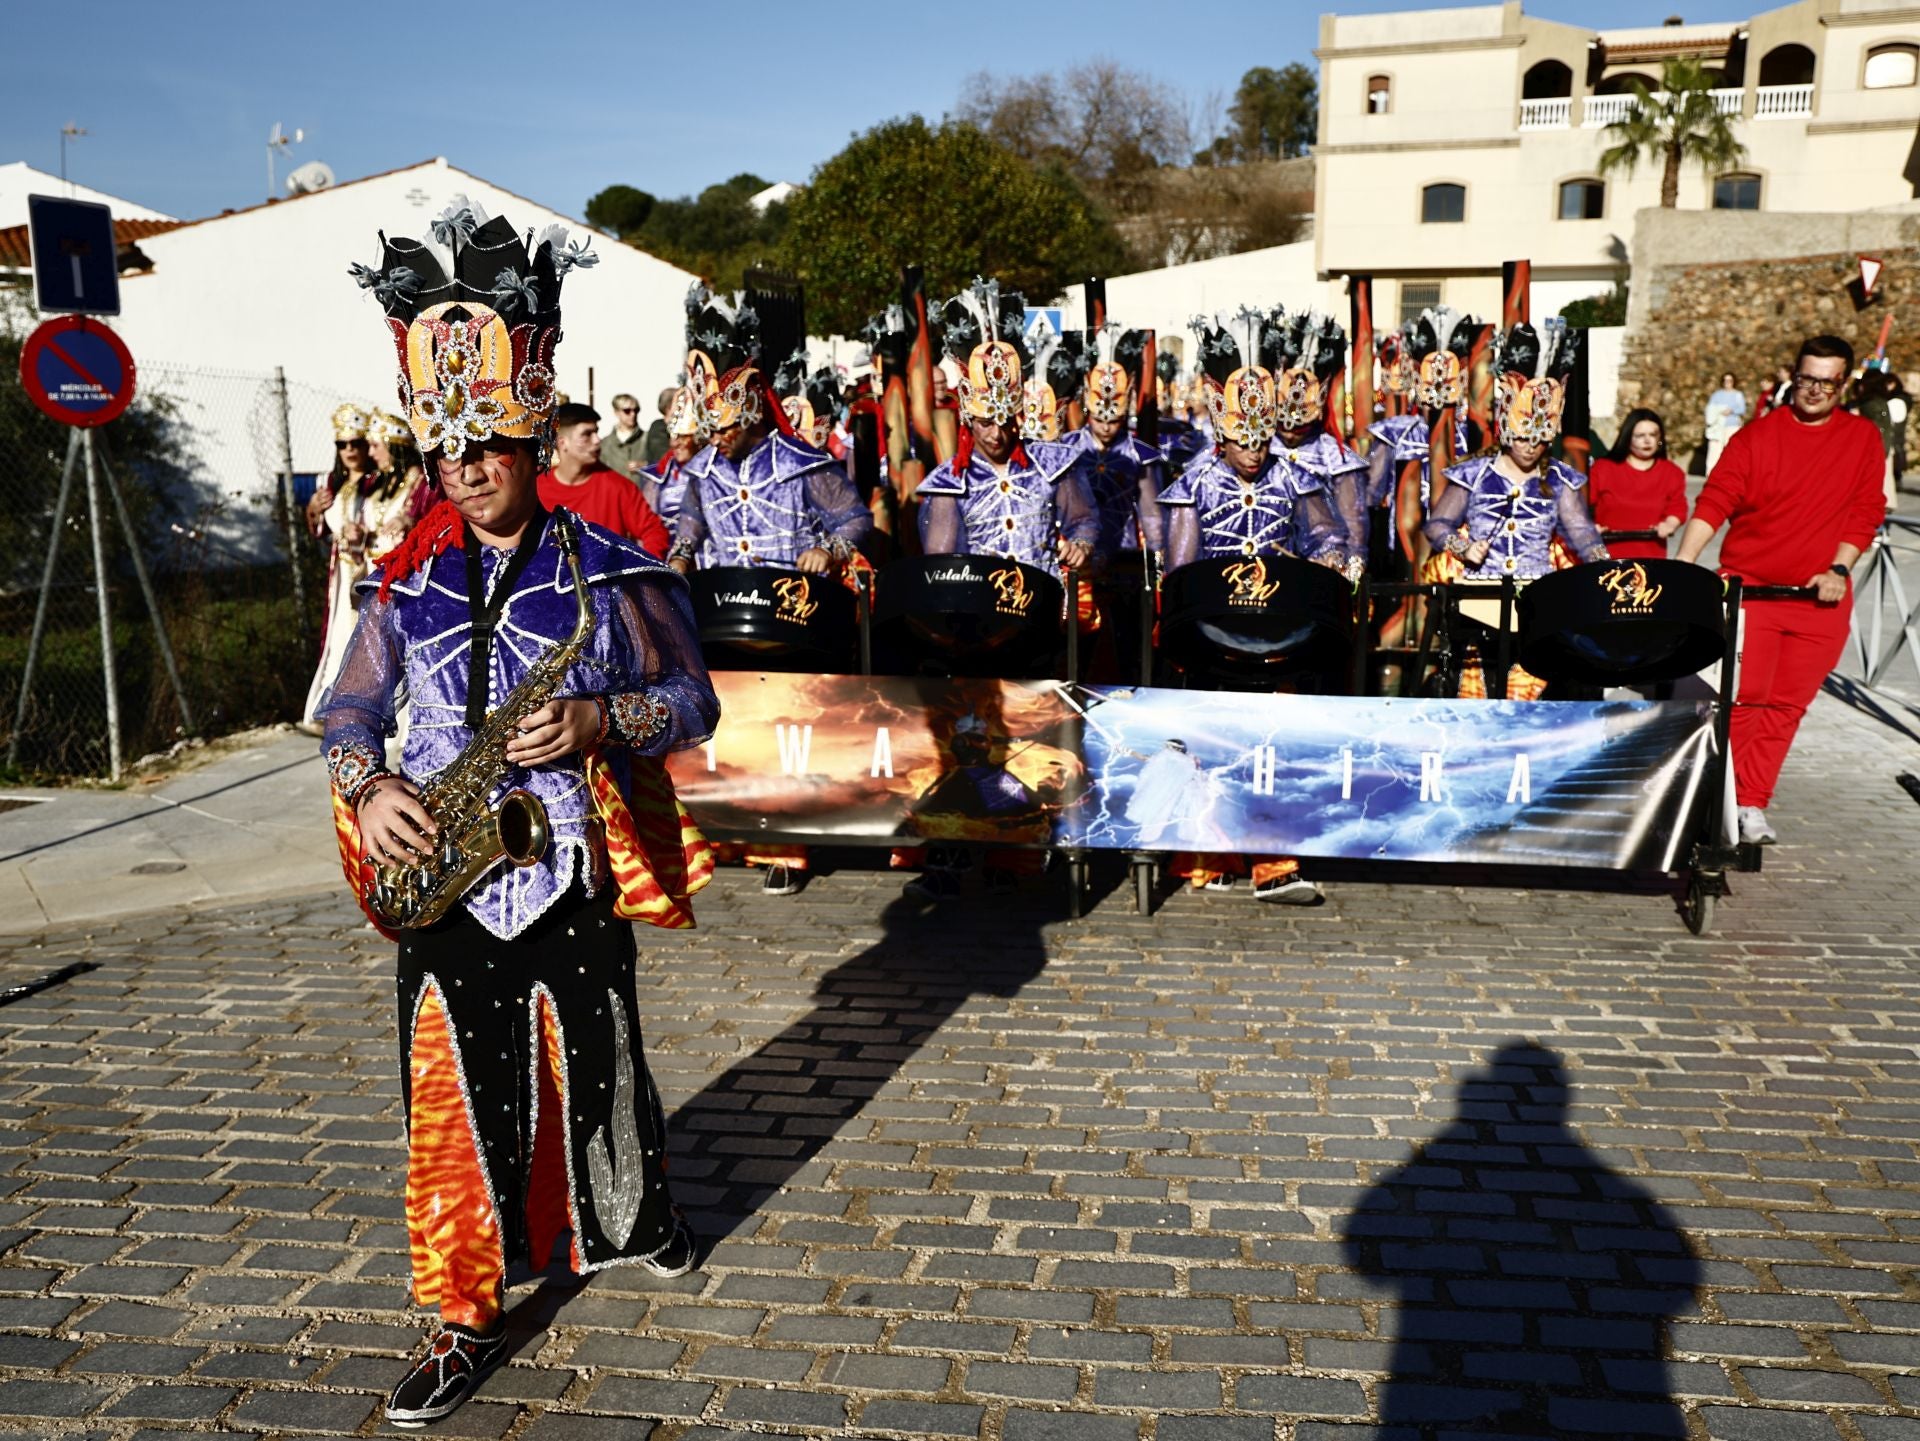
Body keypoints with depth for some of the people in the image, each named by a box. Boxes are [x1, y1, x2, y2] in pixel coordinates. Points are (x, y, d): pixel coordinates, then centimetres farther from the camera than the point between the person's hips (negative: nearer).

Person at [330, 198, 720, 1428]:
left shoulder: (608, 567, -2)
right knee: (455, 1099, 6)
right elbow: (349, 708, 13)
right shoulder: (410, 581, 7)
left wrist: (600, 719, -19)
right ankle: (470, 1323, 21)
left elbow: (692, 703, -1)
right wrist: (365, 784, -8)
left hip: (570, 876, -2)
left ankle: (638, 1221, 42)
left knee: (598, 1073, 10)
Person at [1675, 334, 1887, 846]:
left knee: (1787, 705, 5)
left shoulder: (1863, 438, 7)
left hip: (1821, 598, 2)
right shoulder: (1756, 436, -2)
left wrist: (1839, 570, -7)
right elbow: (1713, 504, -8)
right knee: (1745, 699, -4)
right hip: (1750, 587, -2)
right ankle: (1736, 803, 8)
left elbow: (1865, 512, 6)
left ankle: (1752, 805, 14)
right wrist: (1682, 565, -21)